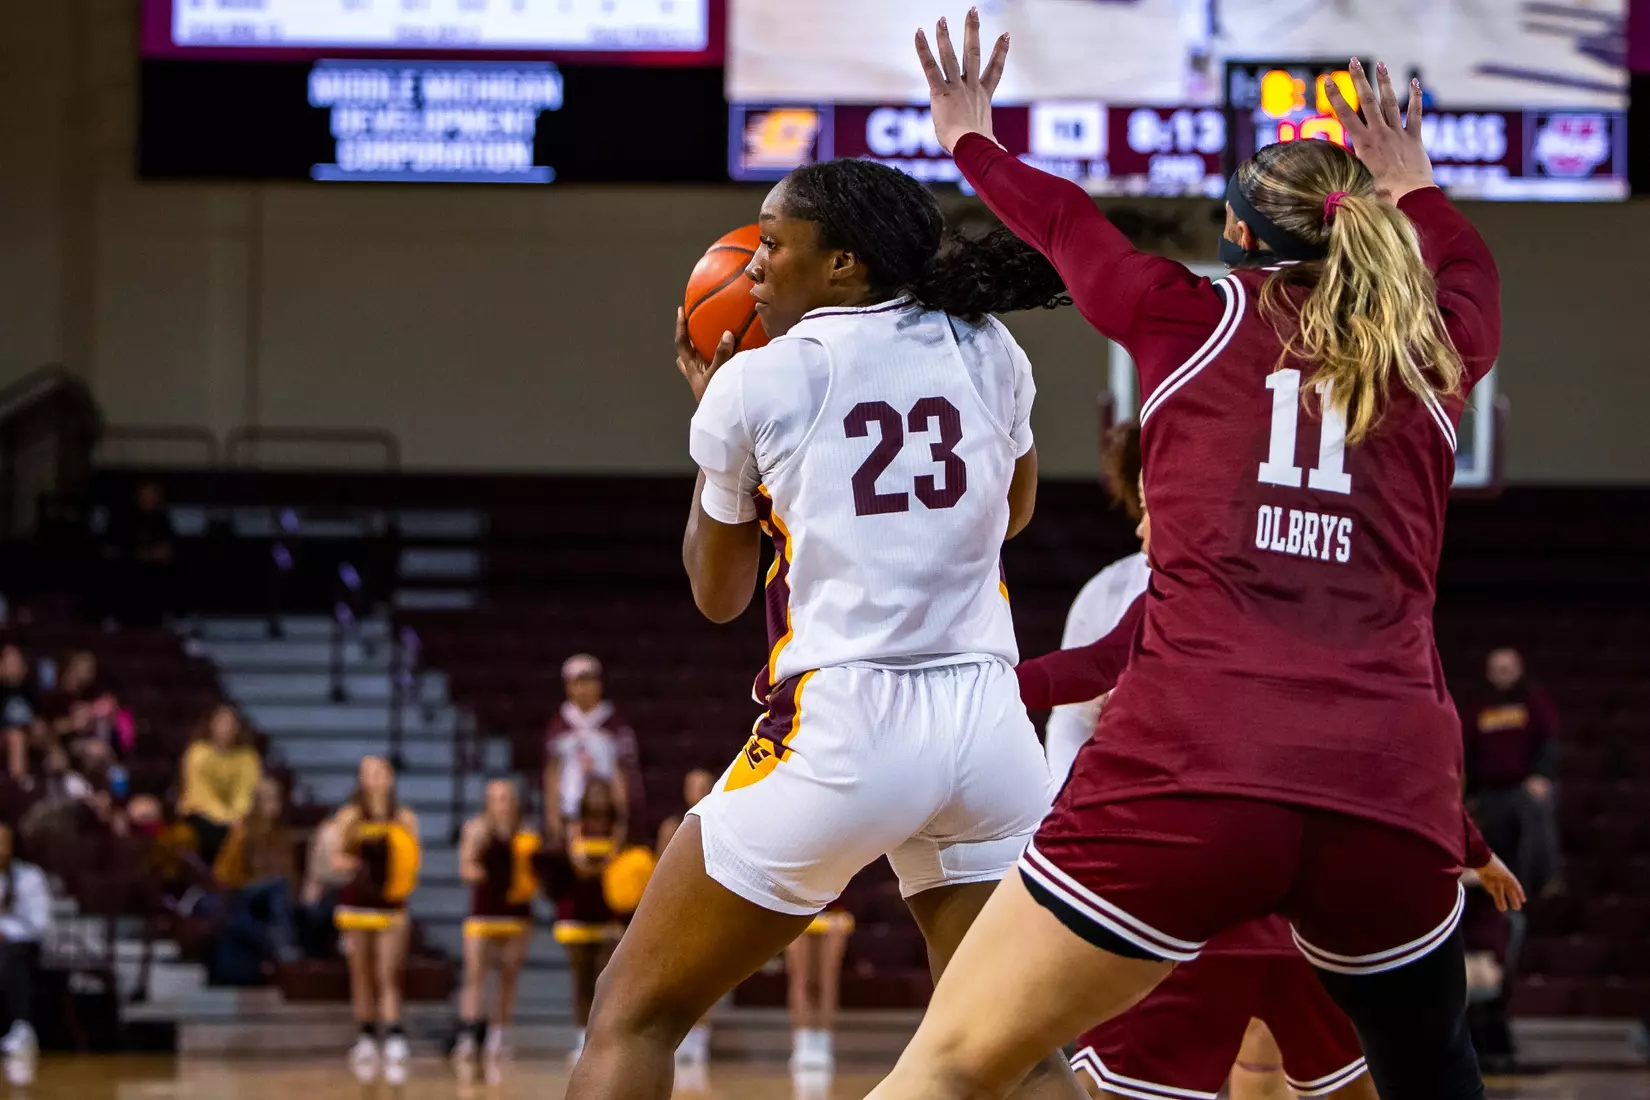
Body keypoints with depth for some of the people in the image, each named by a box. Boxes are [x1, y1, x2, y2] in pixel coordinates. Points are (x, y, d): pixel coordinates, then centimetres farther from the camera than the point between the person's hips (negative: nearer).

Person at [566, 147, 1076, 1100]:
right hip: (987, 732, 4)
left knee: (633, 1017, 9)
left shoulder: (754, 384, 0)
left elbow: (716, 592, 14)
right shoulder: (987, 351, 9)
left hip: (837, 732, -4)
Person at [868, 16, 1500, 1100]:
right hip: (1391, 795, 2)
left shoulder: (1191, 319, 13)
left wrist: (974, 144, 54)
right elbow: (1469, 267, 44)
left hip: (1187, 776, -2)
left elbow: (1063, 221, 34)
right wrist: (1413, 187, 65)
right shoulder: (1431, 354, 19)